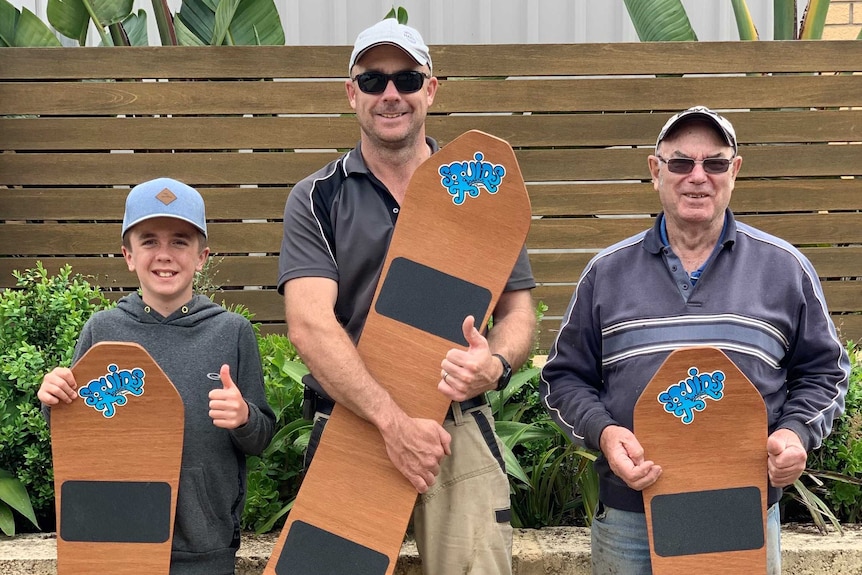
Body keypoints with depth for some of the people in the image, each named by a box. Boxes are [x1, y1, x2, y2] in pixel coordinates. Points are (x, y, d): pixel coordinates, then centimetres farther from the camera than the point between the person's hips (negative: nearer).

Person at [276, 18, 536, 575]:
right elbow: (310, 324, -10)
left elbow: (518, 309, 10)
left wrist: (496, 363, -15)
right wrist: (393, 420, -22)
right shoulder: (316, 199, 3)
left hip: (461, 431, 1)